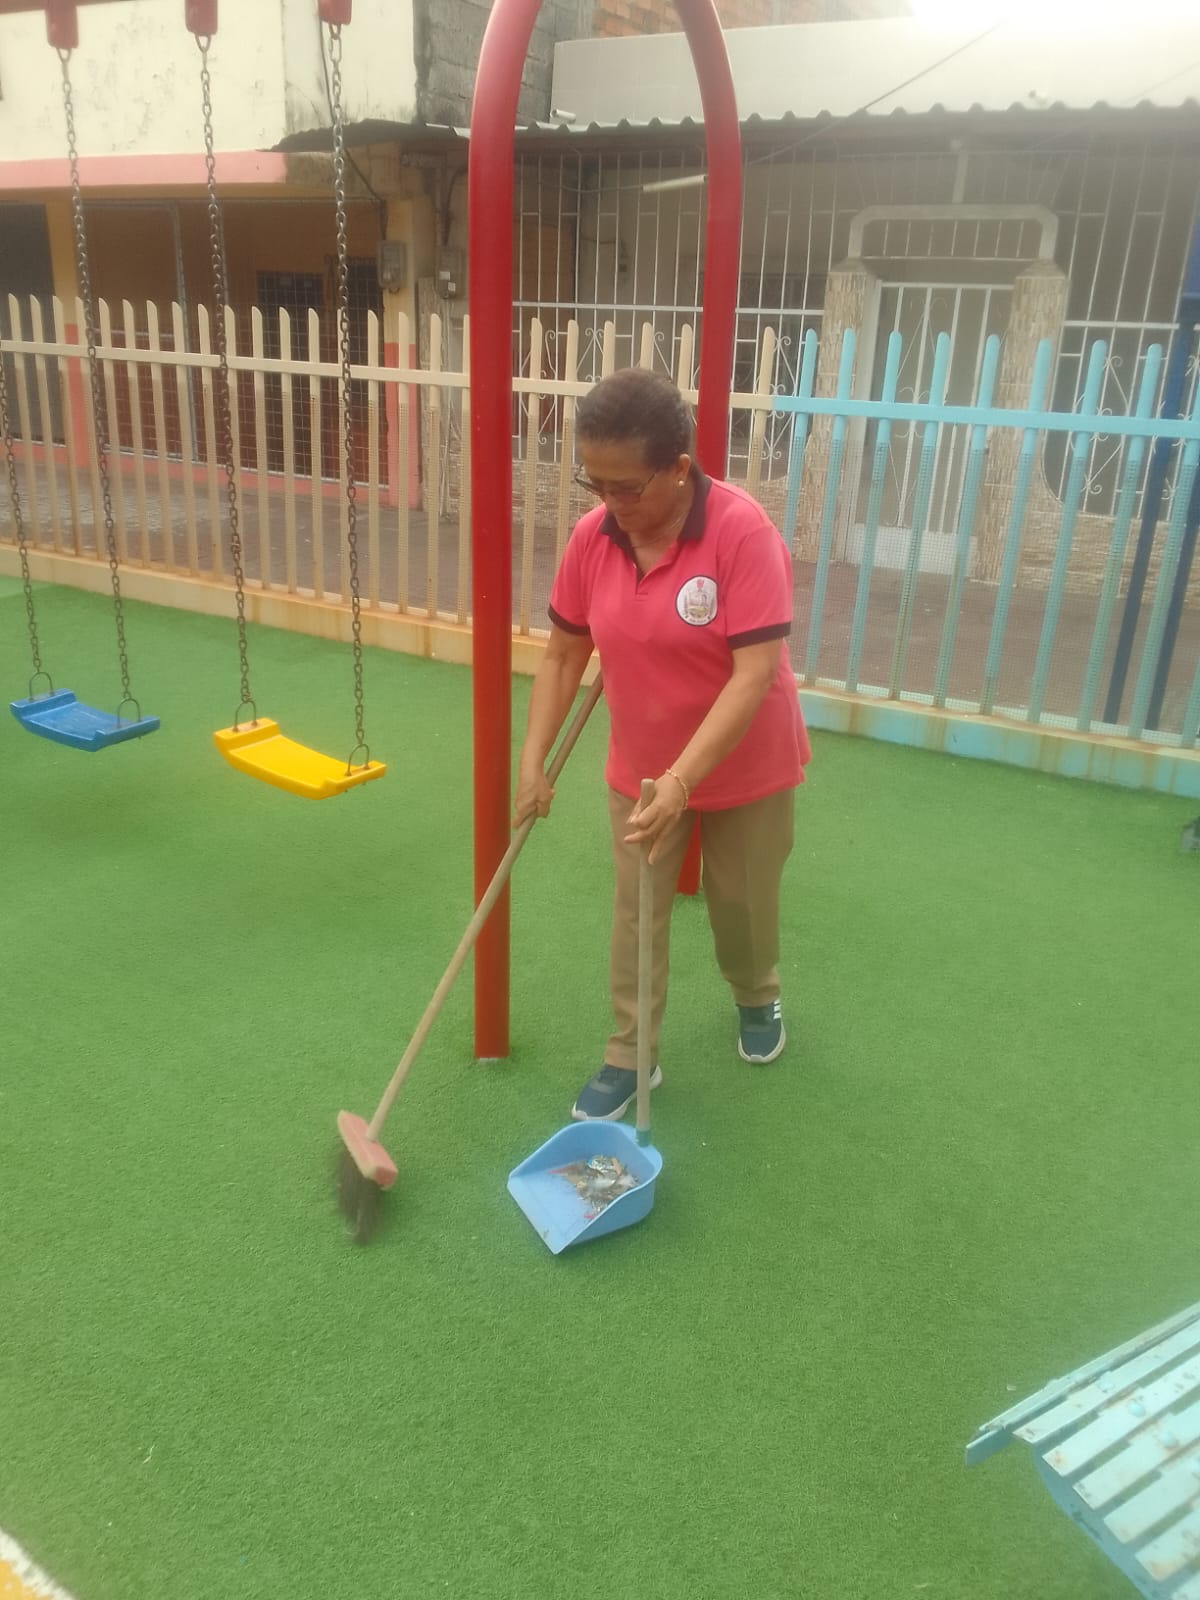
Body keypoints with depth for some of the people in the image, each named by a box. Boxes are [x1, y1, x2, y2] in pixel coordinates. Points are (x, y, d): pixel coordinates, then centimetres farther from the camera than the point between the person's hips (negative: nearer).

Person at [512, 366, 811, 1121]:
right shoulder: (592, 537, -11)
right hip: (640, 769, 4)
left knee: (743, 903, 17)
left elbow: (756, 674, -30)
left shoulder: (743, 530, -27)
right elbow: (564, 653, -1)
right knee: (636, 912, 9)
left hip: (746, 768, -3)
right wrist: (533, 761, -5)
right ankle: (630, 1056, 26)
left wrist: (682, 780, -35)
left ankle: (758, 999, 48)